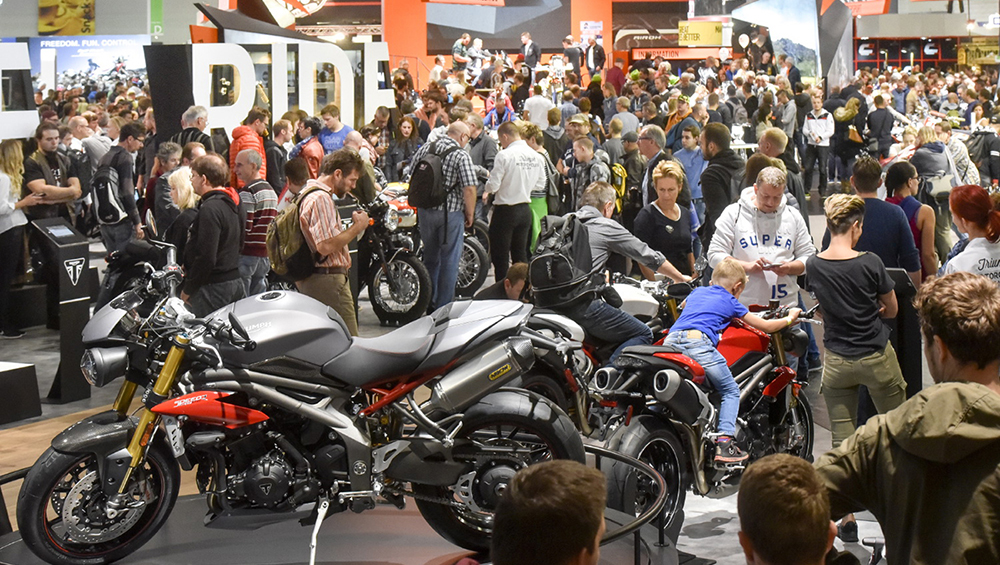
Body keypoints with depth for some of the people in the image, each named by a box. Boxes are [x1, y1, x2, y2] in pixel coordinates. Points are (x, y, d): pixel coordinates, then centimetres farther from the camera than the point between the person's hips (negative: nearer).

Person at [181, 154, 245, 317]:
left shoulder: (210, 209, -17)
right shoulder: (232, 204, 13)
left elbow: (206, 257, -22)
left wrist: (187, 290, -13)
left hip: (213, 287, -10)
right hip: (235, 281, 10)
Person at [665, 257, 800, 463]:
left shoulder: (697, 292, 30)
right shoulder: (730, 302, 18)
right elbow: (766, 326, 23)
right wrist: (789, 319, 41)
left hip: (670, 340, 5)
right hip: (699, 342, -5)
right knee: (731, 392, 10)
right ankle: (724, 443, -2)